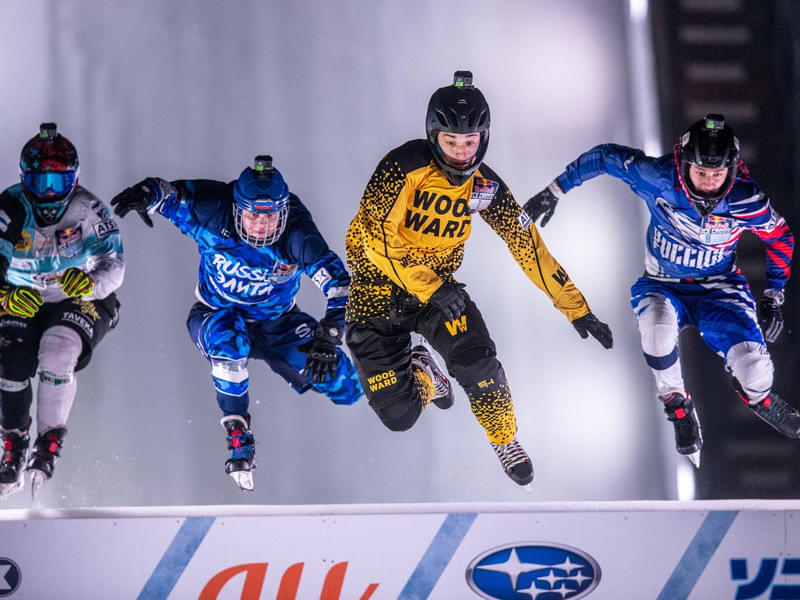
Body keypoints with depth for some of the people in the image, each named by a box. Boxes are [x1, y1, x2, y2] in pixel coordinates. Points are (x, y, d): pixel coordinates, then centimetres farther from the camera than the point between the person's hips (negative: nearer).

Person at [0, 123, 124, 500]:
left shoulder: (88, 210, -16)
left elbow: (113, 265, -20)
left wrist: (90, 281, -44)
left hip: (82, 302, -2)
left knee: (57, 353, -31)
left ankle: (49, 443, -21)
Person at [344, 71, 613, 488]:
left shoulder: (484, 186, -6)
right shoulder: (404, 166, -22)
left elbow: (527, 245, -1)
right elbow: (377, 235, -25)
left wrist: (577, 310, -2)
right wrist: (430, 288, -30)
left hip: (439, 287, 3)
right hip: (379, 283, -3)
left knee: (476, 362, -25)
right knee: (398, 415, -10)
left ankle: (505, 439, 4)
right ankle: (420, 376, 29)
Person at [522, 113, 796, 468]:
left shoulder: (746, 202, -20)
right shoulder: (659, 178, -24)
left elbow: (780, 237, 0)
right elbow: (606, 156, -9)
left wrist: (773, 298, -1)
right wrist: (554, 191, -7)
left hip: (718, 291, 0)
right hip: (663, 286, 0)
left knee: (754, 373, -21)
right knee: (657, 321, -38)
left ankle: (759, 398, 22)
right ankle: (676, 405, -10)